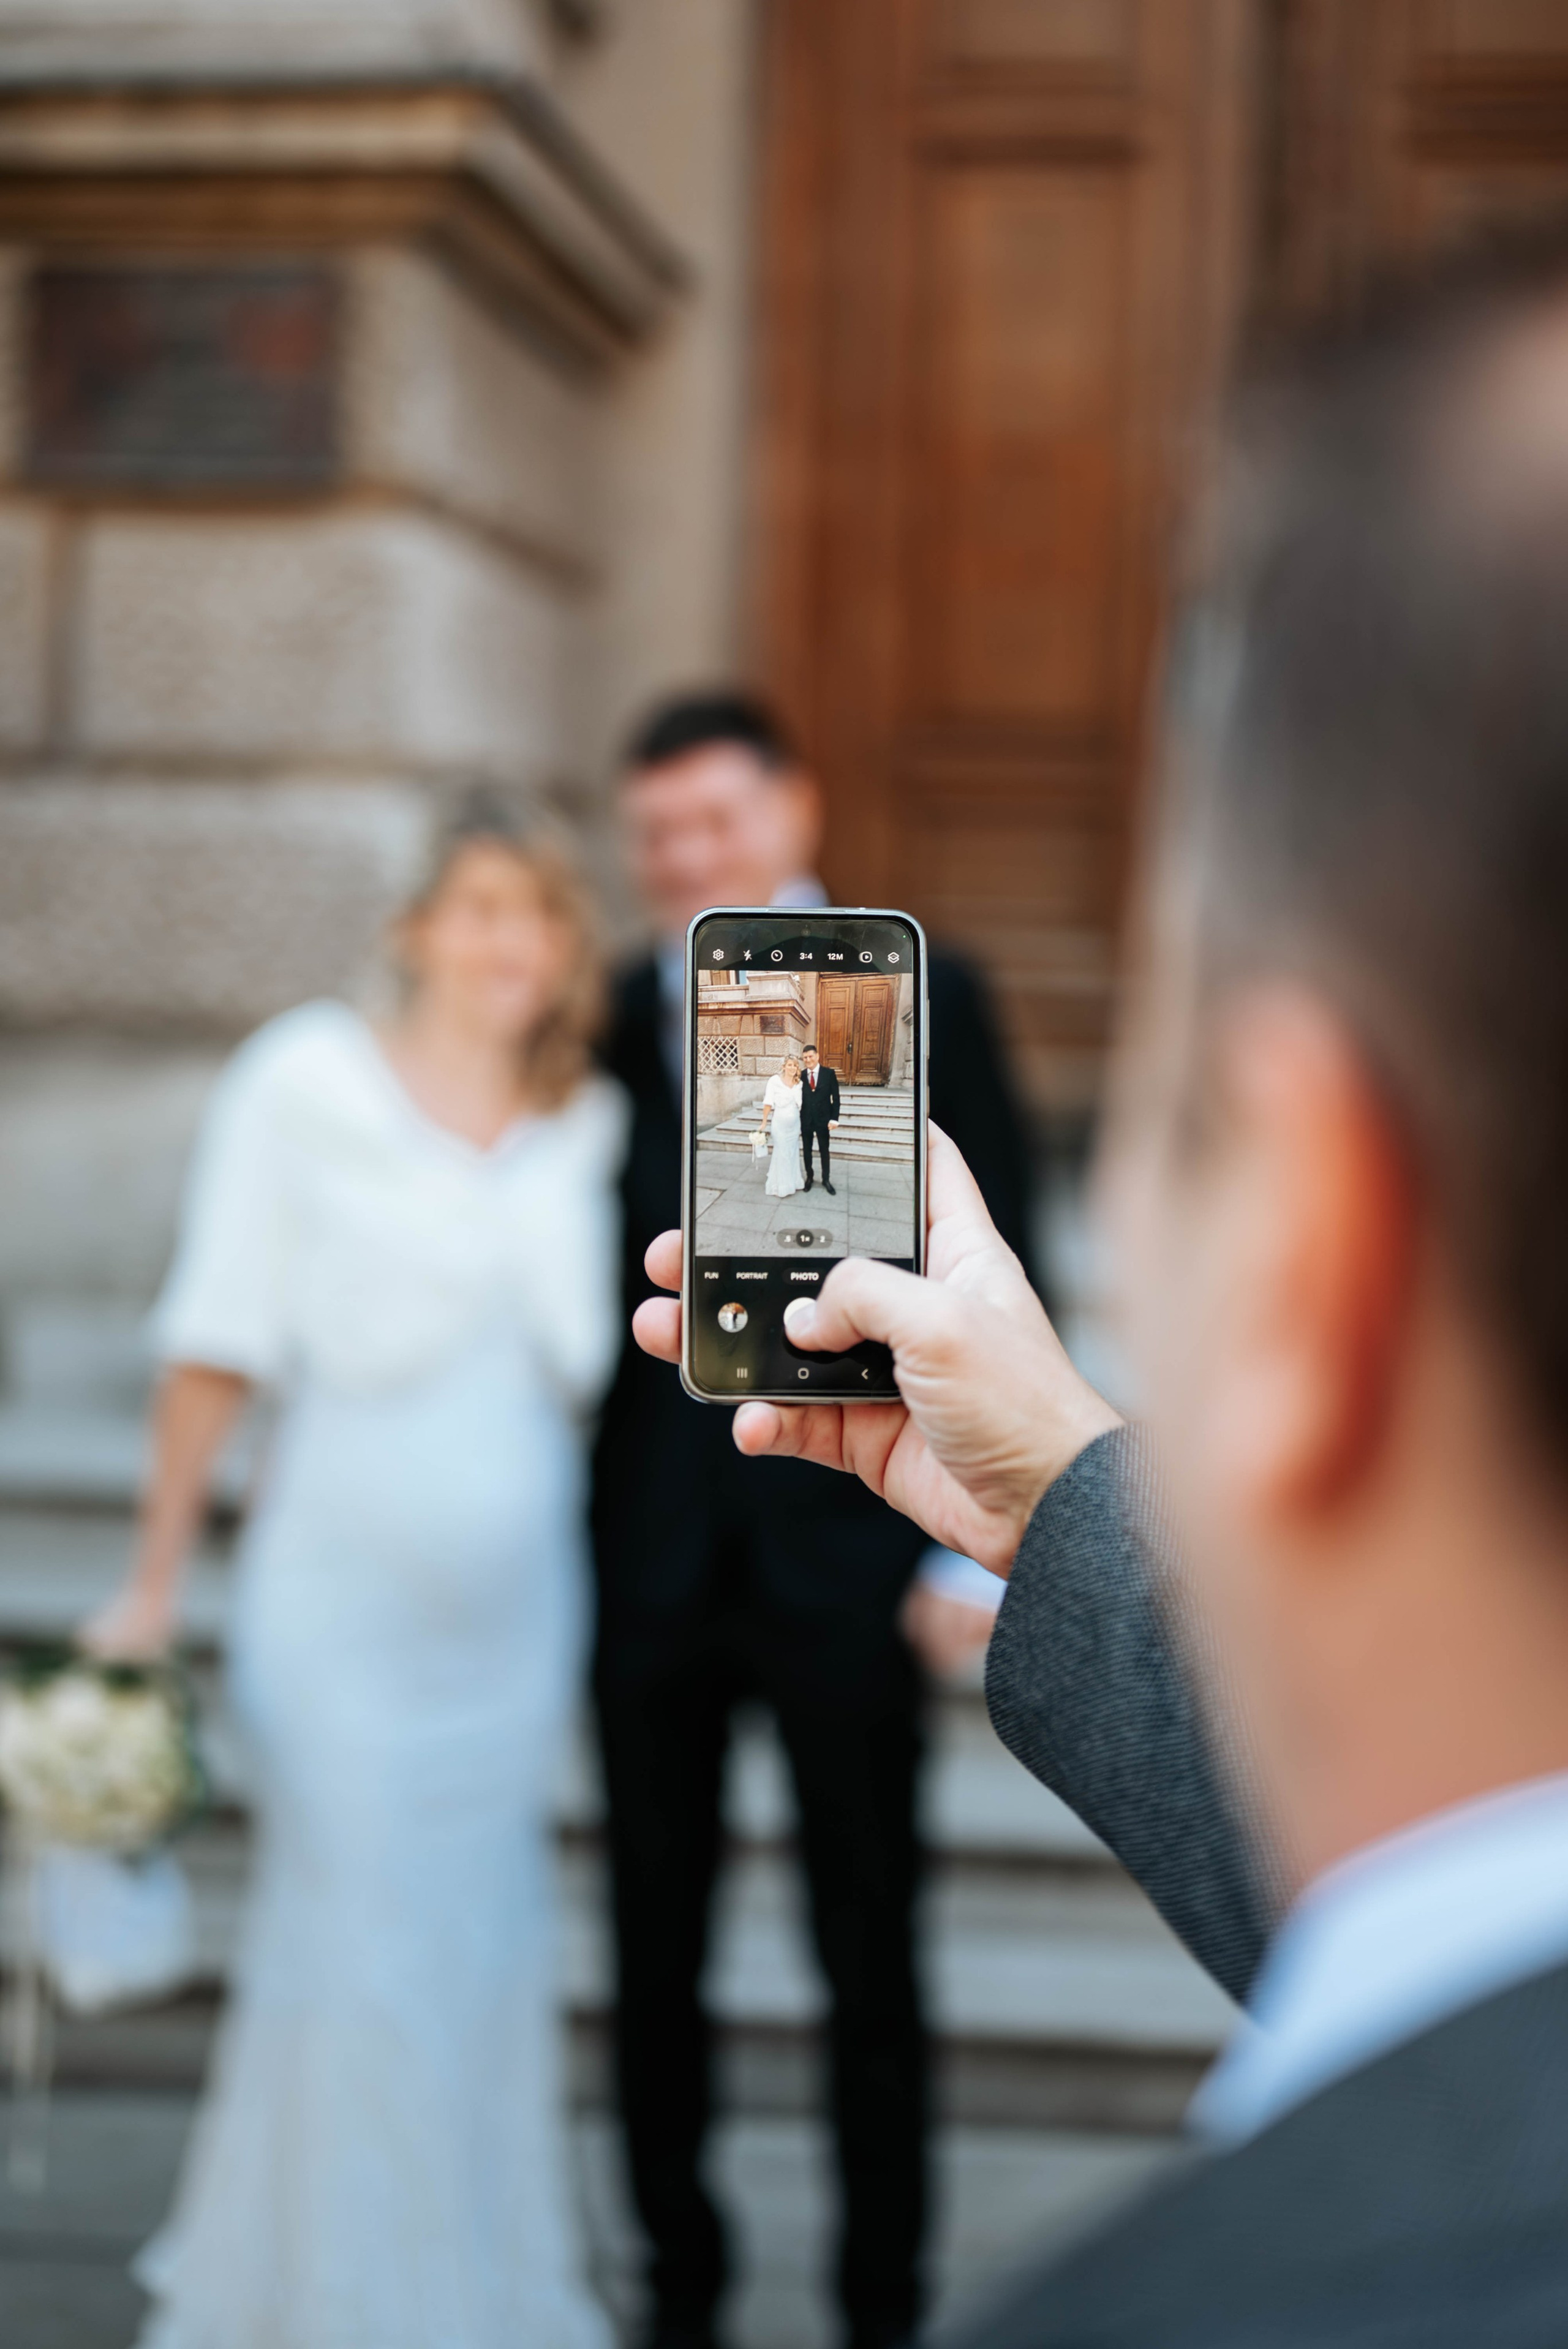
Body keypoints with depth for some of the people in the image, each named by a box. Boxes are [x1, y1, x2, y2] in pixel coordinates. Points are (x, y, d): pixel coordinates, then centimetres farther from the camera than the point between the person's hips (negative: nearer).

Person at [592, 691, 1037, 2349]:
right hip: (652, 1564, 2)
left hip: (848, 1556, -2)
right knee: (656, 1960, 12)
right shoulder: (614, 1020, 4)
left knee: (871, 1965, 8)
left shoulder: (919, 1001, -1)